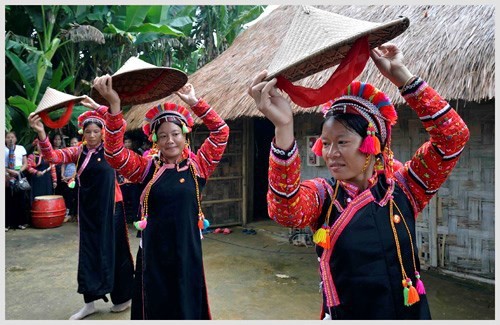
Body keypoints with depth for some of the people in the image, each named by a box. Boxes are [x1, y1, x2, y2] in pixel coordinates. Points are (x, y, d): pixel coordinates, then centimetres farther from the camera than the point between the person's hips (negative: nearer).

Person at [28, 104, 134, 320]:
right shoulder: (78, 152, 4)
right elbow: (52, 156, -10)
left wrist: (97, 107, -26)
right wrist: (41, 133, -25)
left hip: (110, 208, -4)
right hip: (87, 210, 4)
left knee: (114, 250, 5)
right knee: (88, 252, 10)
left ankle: (124, 297, 21)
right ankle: (90, 301, 23)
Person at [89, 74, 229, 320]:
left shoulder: (197, 166, 0)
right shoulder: (147, 167, -1)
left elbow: (220, 131, -3)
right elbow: (114, 153, -15)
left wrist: (194, 102, -9)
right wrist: (114, 105, -26)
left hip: (187, 251, 1)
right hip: (153, 253, 0)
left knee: (188, 307, 14)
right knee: (156, 309, 13)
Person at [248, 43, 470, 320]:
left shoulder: (402, 187, -7)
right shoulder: (321, 194, -11)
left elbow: (454, 135, -15)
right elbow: (286, 211, -33)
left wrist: (401, 76, -20)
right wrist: (283, 128, -45)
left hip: (411, 313, 2)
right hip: (344, 314, -1)